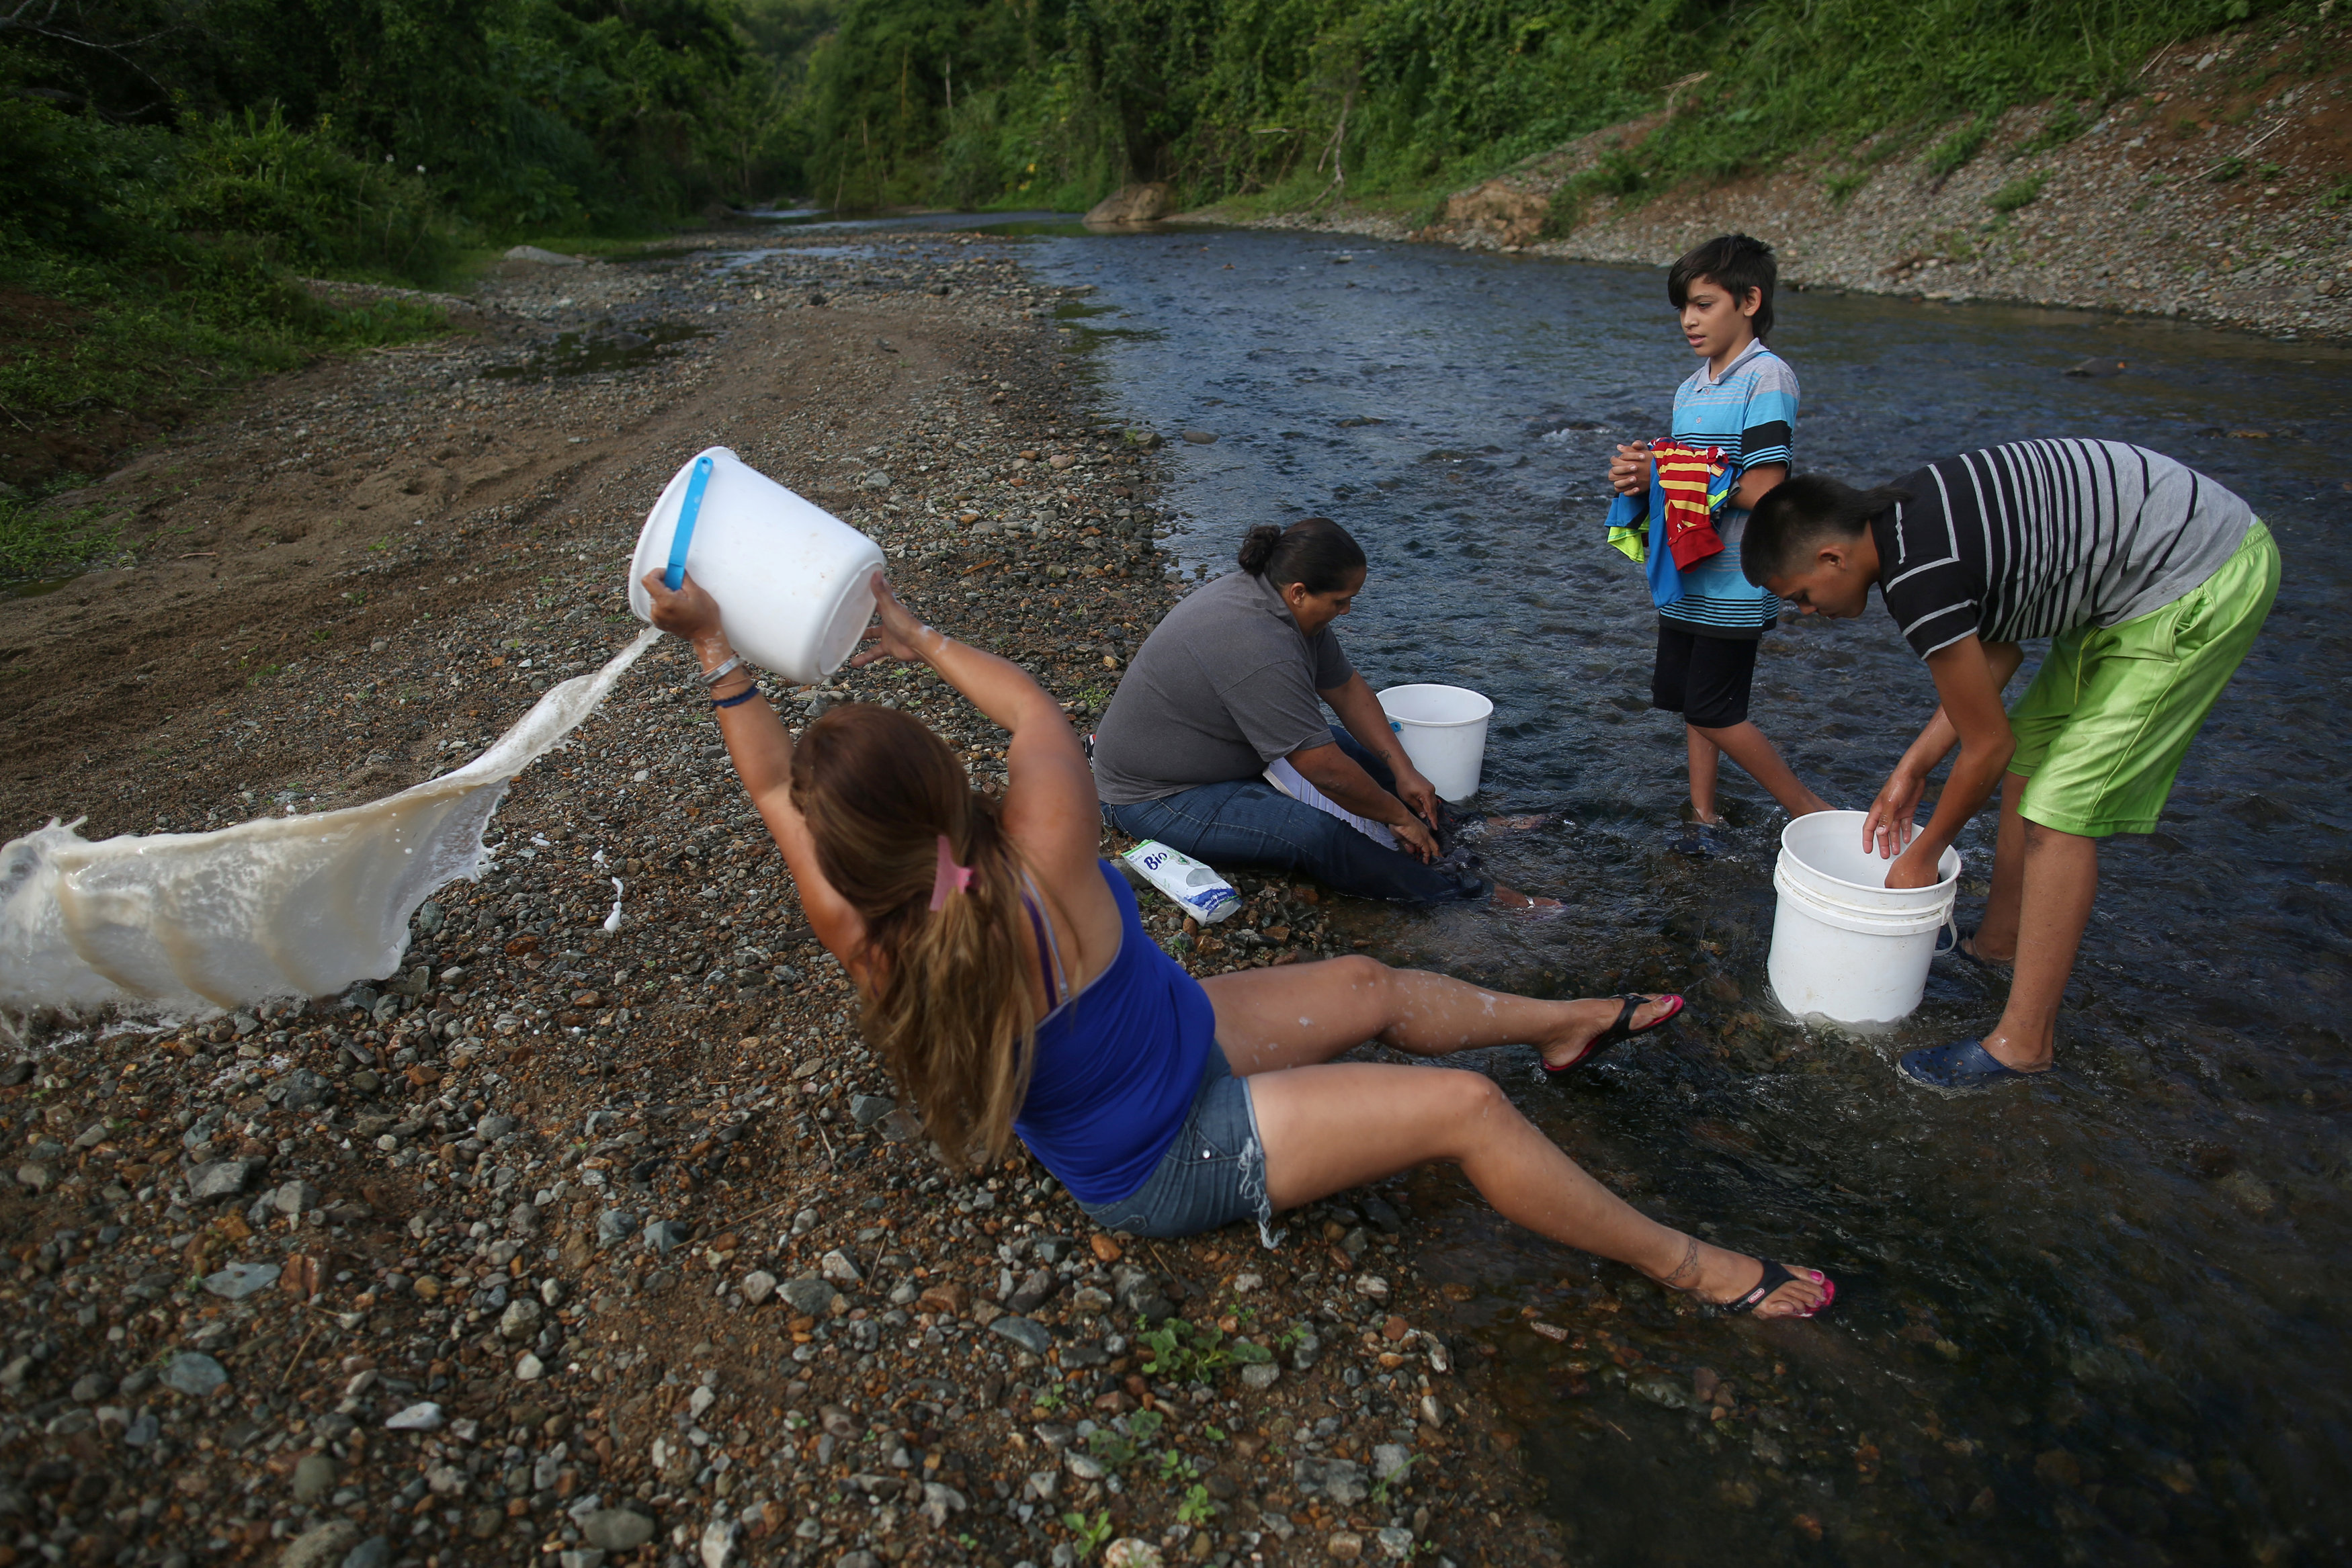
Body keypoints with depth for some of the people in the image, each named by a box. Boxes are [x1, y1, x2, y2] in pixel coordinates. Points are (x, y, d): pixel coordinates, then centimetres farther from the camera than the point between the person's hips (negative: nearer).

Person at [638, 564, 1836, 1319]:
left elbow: (769, 785, -9)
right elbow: (1035, 708, -19)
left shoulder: (869, 944, -22)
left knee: (1368, 986, 17)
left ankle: (1564, 1026, 40)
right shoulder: (1044, 864, -38)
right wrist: (923, 644, -7)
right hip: (1176, 1158, -7)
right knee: (1465, 1106, -6)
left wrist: (717, 651, -10)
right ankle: (1691, 1270, 15)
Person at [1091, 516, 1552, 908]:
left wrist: (1403, 771, -1)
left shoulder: (1294, 609, -4)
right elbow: (1329, 773, -30)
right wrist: (1399, 816, -16)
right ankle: (1477, 896, -20)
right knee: (1314, 834, -27)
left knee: (1360, 749, 8)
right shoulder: (1259, 653, -34)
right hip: (1158, 799, -11)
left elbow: (1346, 687, 6)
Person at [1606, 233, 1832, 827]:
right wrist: (1641, 474, -7)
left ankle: (1810, 811, 13)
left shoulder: (1766, 377, -13)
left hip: (1735, 582, -8)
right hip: (1686, 576, 8)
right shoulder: (1691, 389, 12)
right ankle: (1702, 813, 27)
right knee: (1691, 703, 13)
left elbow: (1762, 490, -20)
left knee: (1714, 712, -3)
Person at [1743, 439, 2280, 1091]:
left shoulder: (1917, 576, -27)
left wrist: (1922, 857, -1)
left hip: (2201, 589, -10)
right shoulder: (1898, 515, 1)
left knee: (2062, 805, -8)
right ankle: (1998, 943, 35)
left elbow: (1986, 746, -15)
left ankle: (2024, 1042, 2)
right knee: (2030, 752, 17)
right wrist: (1913, 767, 13)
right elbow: (1997, 649, 12)